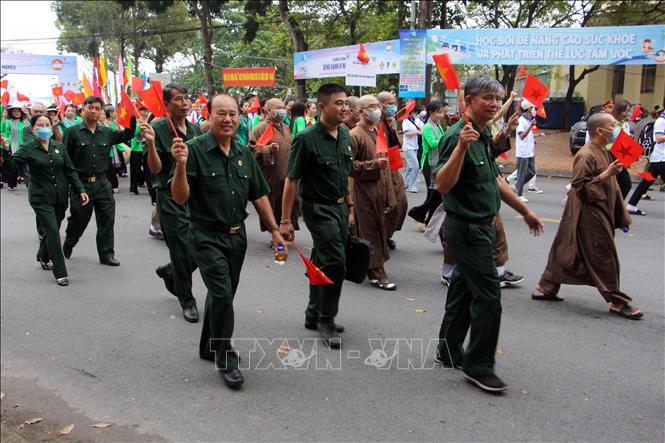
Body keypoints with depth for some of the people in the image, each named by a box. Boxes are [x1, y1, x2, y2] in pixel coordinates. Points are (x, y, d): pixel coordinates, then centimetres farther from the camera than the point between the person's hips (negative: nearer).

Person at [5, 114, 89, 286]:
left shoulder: (59, 147, 6)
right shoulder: (28, 149, -5)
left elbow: (70, 171, 8)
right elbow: (11, 163, -20)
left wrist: (80, 190, 1)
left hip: (60, 197, 4)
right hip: (41, 198, -4)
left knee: (51, 230, 16)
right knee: (53, 232, -12)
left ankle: (44, 257, 45)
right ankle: (61, 273, -6)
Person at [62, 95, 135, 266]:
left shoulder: (107, 133, 6)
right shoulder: (73, 132, -6)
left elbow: (126, 135, 9)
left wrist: (132, 117, -8)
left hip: (102, 183, 3)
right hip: (80, 183, -3)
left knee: (107, 218, 2)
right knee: (78, 220, 10)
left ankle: (106, 254, 12)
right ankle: (68, 245, 39)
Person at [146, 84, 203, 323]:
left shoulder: (196, 130, 10)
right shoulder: (159, 129, -8)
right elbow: (155, 169, -13)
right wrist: (151, 143, -26)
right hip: (170, 198, -6)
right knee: (182, 251, 1)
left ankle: (169, 272, 37)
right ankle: (187, 300, 19)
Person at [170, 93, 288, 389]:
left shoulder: (244, 154, 7)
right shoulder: (195, 149, -11)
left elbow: (259, 196, 12)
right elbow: (180, 198, -16)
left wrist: (275, 230, 9)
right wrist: (181, 165, -31)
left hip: (237, 235, 6)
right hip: (207, 237, -6)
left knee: (223, 295, 17)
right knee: (222, 295, -11)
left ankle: (209, 347, 37)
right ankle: (226, 360, 5)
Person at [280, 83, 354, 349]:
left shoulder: (345, 136, 6)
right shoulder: (307, 139, -16)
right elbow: (291, 180, -15)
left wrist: (350, 206, 16)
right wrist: (285, 220, -16)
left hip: (340, 207, 7)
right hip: (318, 208, -7)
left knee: (322, 263, 16)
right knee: (336, 263, -10)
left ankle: (314, 315, 30)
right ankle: (326, 321, 7)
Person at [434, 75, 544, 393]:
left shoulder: (484, 137, 12)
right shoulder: (457, 136, -18)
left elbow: (495, 180, 22)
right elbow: (442, 185, -29)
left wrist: (524, 211, 26)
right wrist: (461, 146, -40)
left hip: (480, 227, 10)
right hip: (467, 227, -10)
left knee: (464, 289, 16)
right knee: (488, 296, -6)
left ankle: (449, 351, 29)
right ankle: (478, 366, 6)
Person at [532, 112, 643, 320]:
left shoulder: (602, 152, 14)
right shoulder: (586, 155, -17)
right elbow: (580, 186, -21)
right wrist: (606, 174, -23)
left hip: (600, 212, 10)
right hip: (590, 214, -10)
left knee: (567, 252, 13)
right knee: (604, 256, -1)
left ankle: (546, 288, 22)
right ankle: (618, 302, 9)